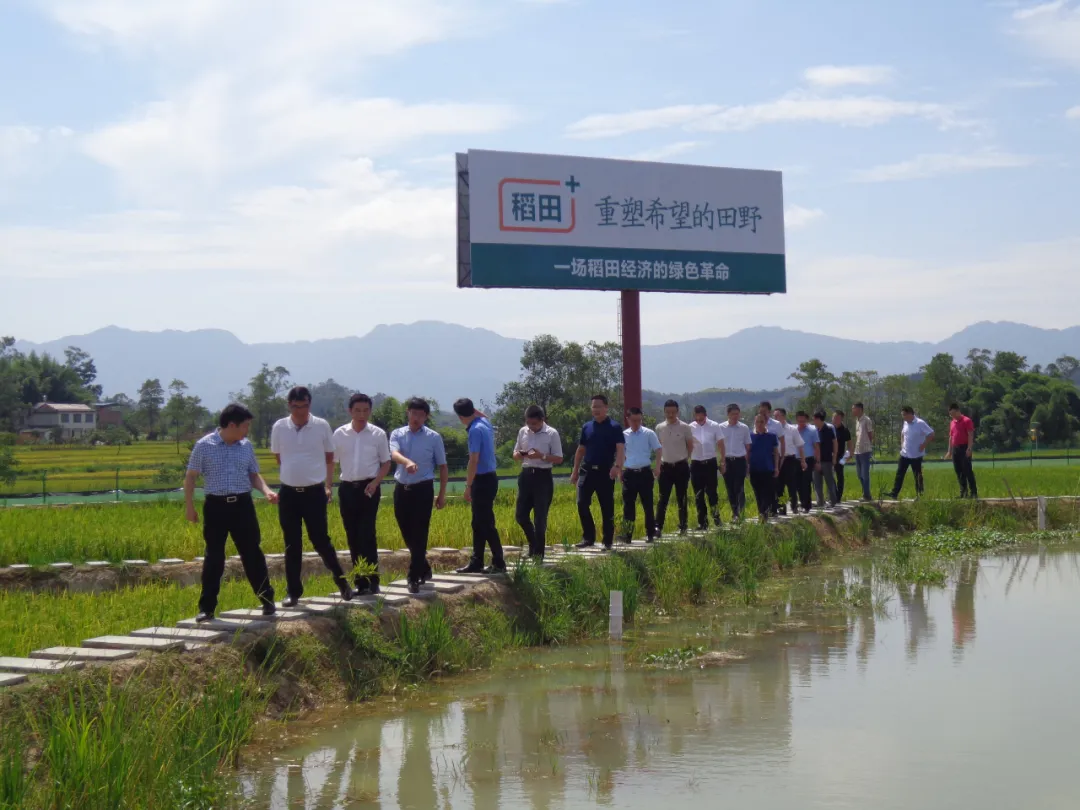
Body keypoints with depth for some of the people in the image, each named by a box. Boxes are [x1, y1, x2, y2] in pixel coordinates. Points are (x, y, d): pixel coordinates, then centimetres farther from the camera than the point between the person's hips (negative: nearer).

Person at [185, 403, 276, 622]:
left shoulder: (246, 446, 7)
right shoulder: (204, 446, -4)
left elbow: (253, 474, 14)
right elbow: (190, 477, 1)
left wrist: (267, 491, -4)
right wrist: (189, 506, -3)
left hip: (242, 505, 2)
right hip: (216, 506, -2)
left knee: (252, 553, 5)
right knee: (213, 557, 2)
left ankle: (267, 600, 14)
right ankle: (207, 607, 9)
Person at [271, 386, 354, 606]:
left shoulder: (322, 426, -4)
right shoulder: (279, 427, -1)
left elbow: (329, 458, 7)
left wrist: (329, 486, 5)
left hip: (314, 492, -2)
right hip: (288, 492, 2)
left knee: (320, 540, -1)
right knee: (292, 545, 7)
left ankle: (341, 581, 16)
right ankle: (293, 591, 14)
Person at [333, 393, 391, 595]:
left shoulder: (378, 434, 0)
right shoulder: (340, 434, 4)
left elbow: (386, 463, 6)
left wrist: (375, 482, -9)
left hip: (369, 488, -2)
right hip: (347, 488, 2)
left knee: (367, 535, -11)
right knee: (352, 537, 5)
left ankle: (372, 581, -7)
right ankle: (360, 582, 12)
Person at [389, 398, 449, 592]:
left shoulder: (434, 437, -1)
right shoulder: (397, 434, 3)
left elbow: (442, 467, 4)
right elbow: (394, 454, -18)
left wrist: (442, 495, 2)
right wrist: (407, 462, -41)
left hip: (422, 489, -3)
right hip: (402, 489, 3)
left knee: (419, 535, -6)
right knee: (408, 535, 11)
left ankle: (414, 578, -3)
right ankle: (423, 569, 30)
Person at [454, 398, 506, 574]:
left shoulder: (475, 430, -18)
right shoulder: (484, 422, 8)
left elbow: (474, 461, -22)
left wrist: (468, 486, -19)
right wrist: (474, 410, 18)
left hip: (483, 480, -9)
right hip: (488, 478, 9)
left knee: (486, 523, -5)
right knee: (479, 523, 13)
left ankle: (499, 563, -2)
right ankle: (476, 562, 17)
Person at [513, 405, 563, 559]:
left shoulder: (552, 433, -7)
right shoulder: (523, 432, 7)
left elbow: (559, 459, -6)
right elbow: (515, 454, 15)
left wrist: (541, 456, -21)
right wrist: (519, 454, -9)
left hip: (543, 477, -5)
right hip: (526, 475, 5)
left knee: (540, 518, -2)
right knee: (520, 514, 5)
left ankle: (538, 553, 7)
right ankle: (534, 542, 28)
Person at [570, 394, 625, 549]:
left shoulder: (614, 427, -4)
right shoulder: (586, 427, 10)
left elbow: (621, 449, -15)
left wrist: (617, 466, -32)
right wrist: (575, 471, 12)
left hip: (606, 472, -4)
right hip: (587, 470, 4)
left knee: (607, 507, 2)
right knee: (582, 504, -5)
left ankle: (608, 541, 11)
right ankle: (588, 537, 7)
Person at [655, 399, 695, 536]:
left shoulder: (684, 427, -5)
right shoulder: (659, 428, 2)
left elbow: (690, 446, 5)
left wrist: (684, 458, 10)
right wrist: (660, 462, 12)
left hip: (681, 467, -1)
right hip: (665, 467, 1)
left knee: (681, 498, 6)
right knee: (663, 498, -3)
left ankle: (683, 526, 14)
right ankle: (658, 527, -5)